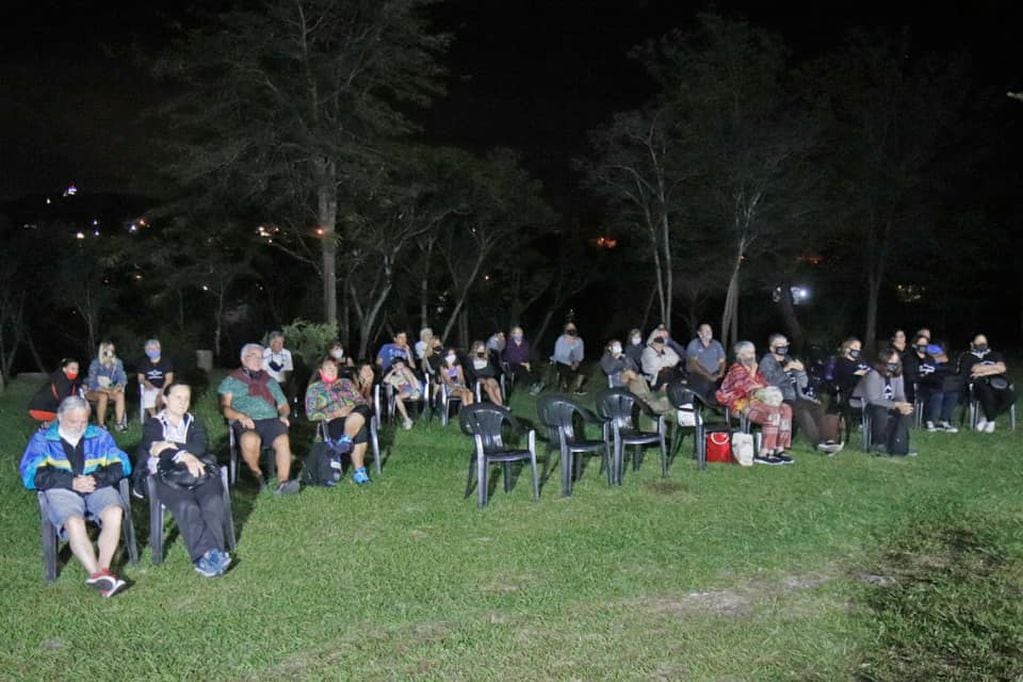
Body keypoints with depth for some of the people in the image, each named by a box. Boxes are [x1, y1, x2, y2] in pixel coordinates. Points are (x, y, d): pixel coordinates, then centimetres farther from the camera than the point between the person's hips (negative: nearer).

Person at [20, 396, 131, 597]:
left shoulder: (99, 436, 17)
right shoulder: (42, 439, 12)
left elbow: (121, 465, 8)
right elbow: (32, 475, -2)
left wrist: (97, 479, -13)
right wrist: (71, 482, -14)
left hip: (99, 488, 2)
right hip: (62, 491, -2)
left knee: (114, 513, -31)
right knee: (74, 523, -34)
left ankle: (102, 571, -32)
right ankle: (98, 574, -36)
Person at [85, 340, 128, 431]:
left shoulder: (117, 363, -5)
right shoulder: (95, 363, -17)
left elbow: (122, 378, -8)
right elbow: (92, 383, -20)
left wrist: (118, 387, -30)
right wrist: (105, 390, -31)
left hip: (109, 390, 4)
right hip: (93, 391, -4)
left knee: (120, 395, -26)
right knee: (103, 397, -35)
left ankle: (119, 423, -26)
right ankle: (100, 425, -25)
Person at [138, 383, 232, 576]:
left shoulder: (194, 422, 25)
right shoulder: (153, 424, 17)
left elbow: (200, 447, 3)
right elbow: (155, 450, -5)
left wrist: (170, 447, -9)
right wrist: (184, 457, -21)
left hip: (197, 472, 3)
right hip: (167, 475, -3)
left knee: (213, 501, -29)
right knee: (186, 505, -34)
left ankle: (211, 554, -35)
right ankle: (207, 554, -41)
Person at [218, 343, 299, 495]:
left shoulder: (270, 382, 29)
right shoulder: (231, 381, 19)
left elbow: (284, 405, 27)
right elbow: (224, 407, 6)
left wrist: (283, 415, 3)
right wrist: (240, 416, -13)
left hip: (270, 419, 2)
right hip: (245, 423, -2)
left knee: (283, 441, -33)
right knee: (250, 440, -38)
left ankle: (283, 482, -40)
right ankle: (256, 473, -11)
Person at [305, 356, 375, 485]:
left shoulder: (346, 382, 26)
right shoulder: (314, 388, 16)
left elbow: (363, 401, 17)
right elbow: (311, 414, 5)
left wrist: (351, 409, -6)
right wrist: (334, 414, -9)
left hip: (357, 416, 3)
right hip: (333, 422, -3)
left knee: (363, 410, -37)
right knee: (360, 431, -37)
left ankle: (345, 440, -42)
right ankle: (359, 470, -37)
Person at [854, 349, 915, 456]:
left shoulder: (897, 375, -2)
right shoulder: (873, 375, -25)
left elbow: (900, 395, 0)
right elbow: (873, 400, -30)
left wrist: (903, 405, -25)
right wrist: (896, 405, -32)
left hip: (886, 404, 8)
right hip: (866, 406, -8)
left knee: (908, 412, -12)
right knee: (881, 412, -37)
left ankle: (897, 445, -7)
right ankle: (878, 444, -18)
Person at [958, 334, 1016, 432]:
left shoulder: (995, 355, 24)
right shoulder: (967, 357, 12)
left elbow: (1002, 369, 5)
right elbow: (976, 369, -5)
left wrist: (983, 372, -3)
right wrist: (996, 367, 3)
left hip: (997, 384, 4)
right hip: (979, 384, -4)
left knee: (1010, 396, -29)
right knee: (987, 394, -40)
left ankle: (986, 419, -11)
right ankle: (991, 421, -15)